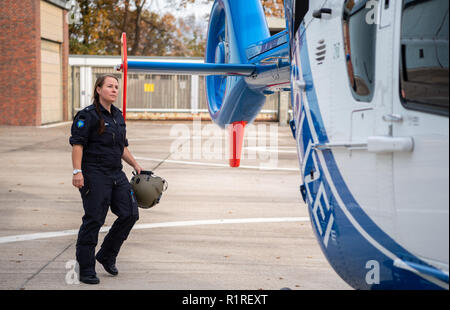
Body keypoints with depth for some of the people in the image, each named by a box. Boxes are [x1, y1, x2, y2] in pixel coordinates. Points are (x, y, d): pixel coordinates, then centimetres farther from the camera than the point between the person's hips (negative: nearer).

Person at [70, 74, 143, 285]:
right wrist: (77, 171, -22)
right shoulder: (88, 115, -8)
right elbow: (77, 144, -14)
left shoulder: (117, 115, 16)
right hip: (94, 175, -8)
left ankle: (107, 255, 22)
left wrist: (135, 165, 22)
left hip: (116, 174, 8)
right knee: (93, 220, -5)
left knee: (130, 214, 3)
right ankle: (86, 270, 6)